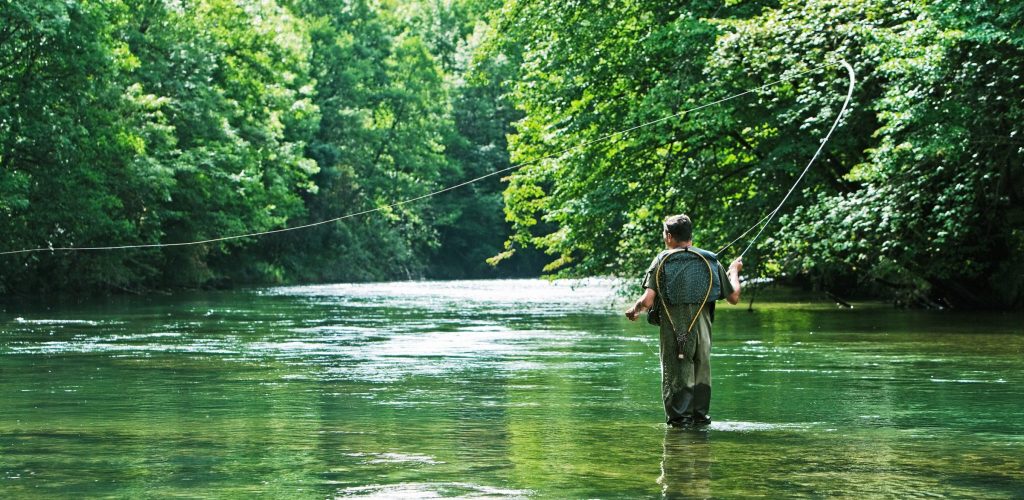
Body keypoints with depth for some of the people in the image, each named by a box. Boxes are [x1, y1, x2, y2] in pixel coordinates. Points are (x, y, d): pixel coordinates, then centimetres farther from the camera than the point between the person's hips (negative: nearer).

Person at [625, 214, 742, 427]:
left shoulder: (662, 260, -2)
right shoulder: (711, 261, 7)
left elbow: (648, 301, -12)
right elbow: (734, 297, 12)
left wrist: (633, 311, 9)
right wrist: (734, 271, 29)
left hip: (674, 332, -3)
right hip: (702, 328, 3)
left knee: (675, 374, 4)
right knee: (702, 372, 16)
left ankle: (679, 417, 2)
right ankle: (700, 415, 20)